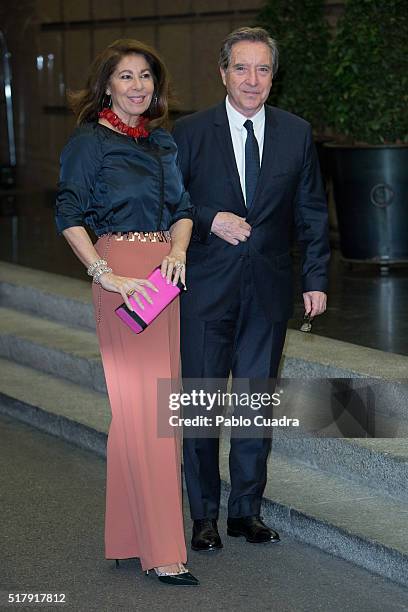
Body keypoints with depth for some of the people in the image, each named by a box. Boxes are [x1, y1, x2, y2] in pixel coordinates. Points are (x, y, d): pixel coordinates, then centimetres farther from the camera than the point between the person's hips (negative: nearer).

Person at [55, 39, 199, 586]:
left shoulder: (163, 141, 15)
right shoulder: (90, 141, -3)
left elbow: (183, 208, 16)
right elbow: (70, 215, -6)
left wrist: (178, 251, -4)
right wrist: (104, 274, -15)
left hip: (165, 275, 7)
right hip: (123, 277, -7)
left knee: (159, 401, 7)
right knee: (141, 405, -9)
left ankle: (130, 529, 17)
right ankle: (160, 551, -8)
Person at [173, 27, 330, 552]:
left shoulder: (296, 134, 5)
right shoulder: (189, 133, -2)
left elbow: (312, 212, 8)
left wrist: (315, 280, 2)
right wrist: (211, 221, -15)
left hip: (268, 290, 2)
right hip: (206, 288, -2)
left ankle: (247, 510, 20)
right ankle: (204, 515, 14)